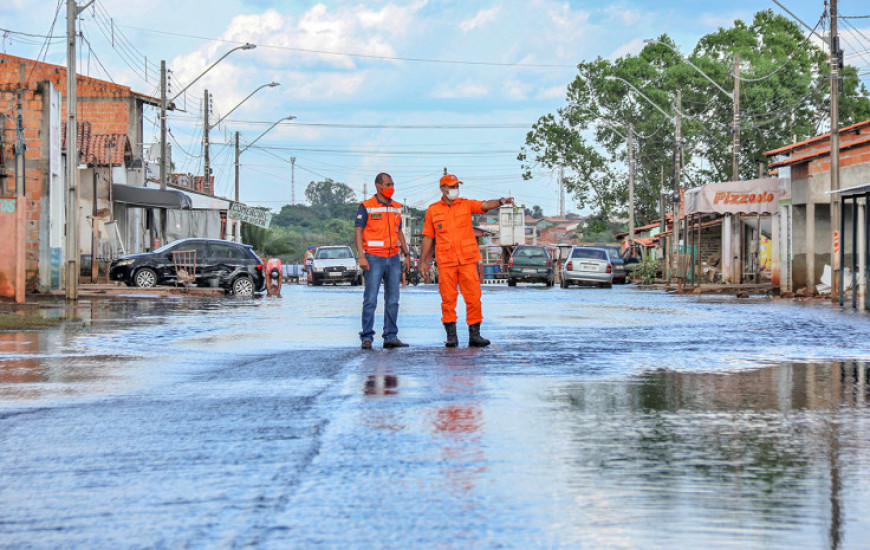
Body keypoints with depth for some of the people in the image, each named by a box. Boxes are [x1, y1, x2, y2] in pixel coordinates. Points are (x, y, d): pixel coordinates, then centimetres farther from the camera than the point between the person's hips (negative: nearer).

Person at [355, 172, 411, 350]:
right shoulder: (366, 207, -3)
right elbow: (358, 232, -6)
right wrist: (362, 257, -15)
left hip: (393, 258, 5)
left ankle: (391, 337, 8)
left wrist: (406, 255, 14)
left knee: (393, 300, 4)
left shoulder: (396, 207, 14)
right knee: (371, 300, -7)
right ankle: (367, 338, -4)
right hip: (374, 258, -5)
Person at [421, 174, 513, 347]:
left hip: (467, 260, 0)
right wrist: (423, 261, 8)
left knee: (473, 297, -2)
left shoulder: (466, 205, 8)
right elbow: (428, 237, 11)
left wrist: (500, 201, -30)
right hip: (445, 262, 0)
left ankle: (474, 335, 4)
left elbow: (484, 205, -9)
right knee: (448, 299, -1)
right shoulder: (433, 210, 8)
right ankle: (451, 336, 5)